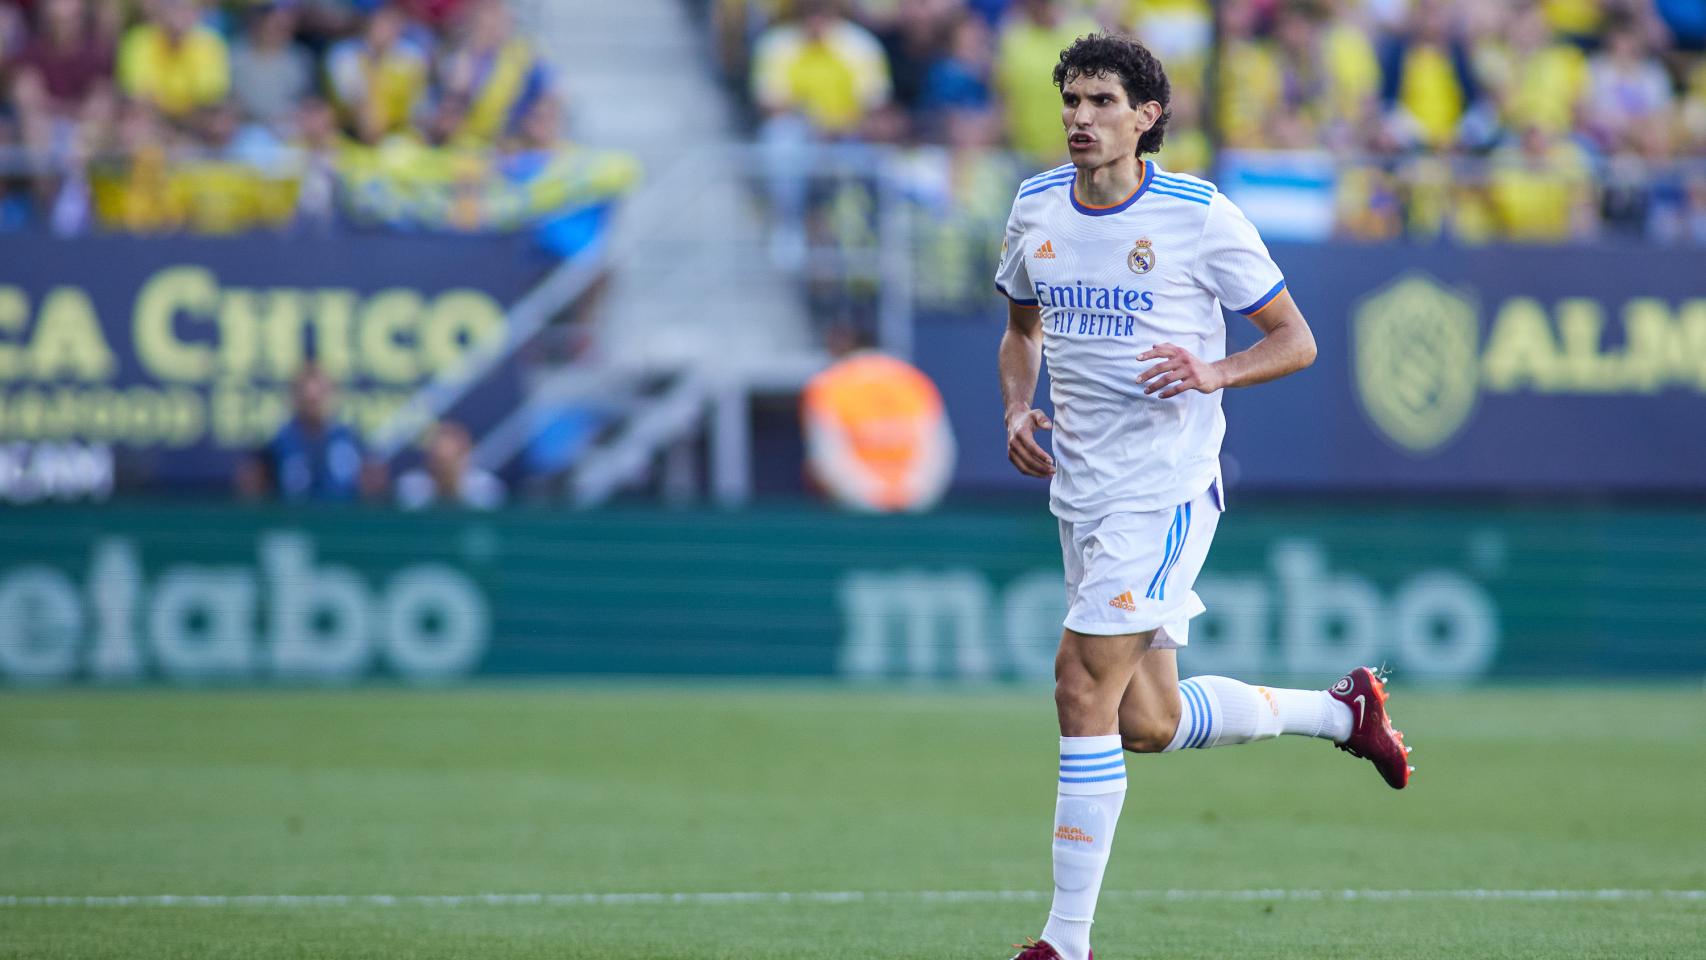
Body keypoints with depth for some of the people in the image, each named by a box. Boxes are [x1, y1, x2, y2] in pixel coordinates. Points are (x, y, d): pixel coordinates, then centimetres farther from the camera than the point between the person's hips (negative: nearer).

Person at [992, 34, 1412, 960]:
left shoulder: (1200, 215, -9)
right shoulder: (1035, 208, 6)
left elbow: (1295, 339, -3)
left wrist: (1212, 372, -21)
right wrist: (1018, 408, 3)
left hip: (1168, 489, -6)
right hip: (1082, 491, 6)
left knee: (1084, 685, -14)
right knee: (1147, 725, 8)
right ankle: (1341, 709, 33)